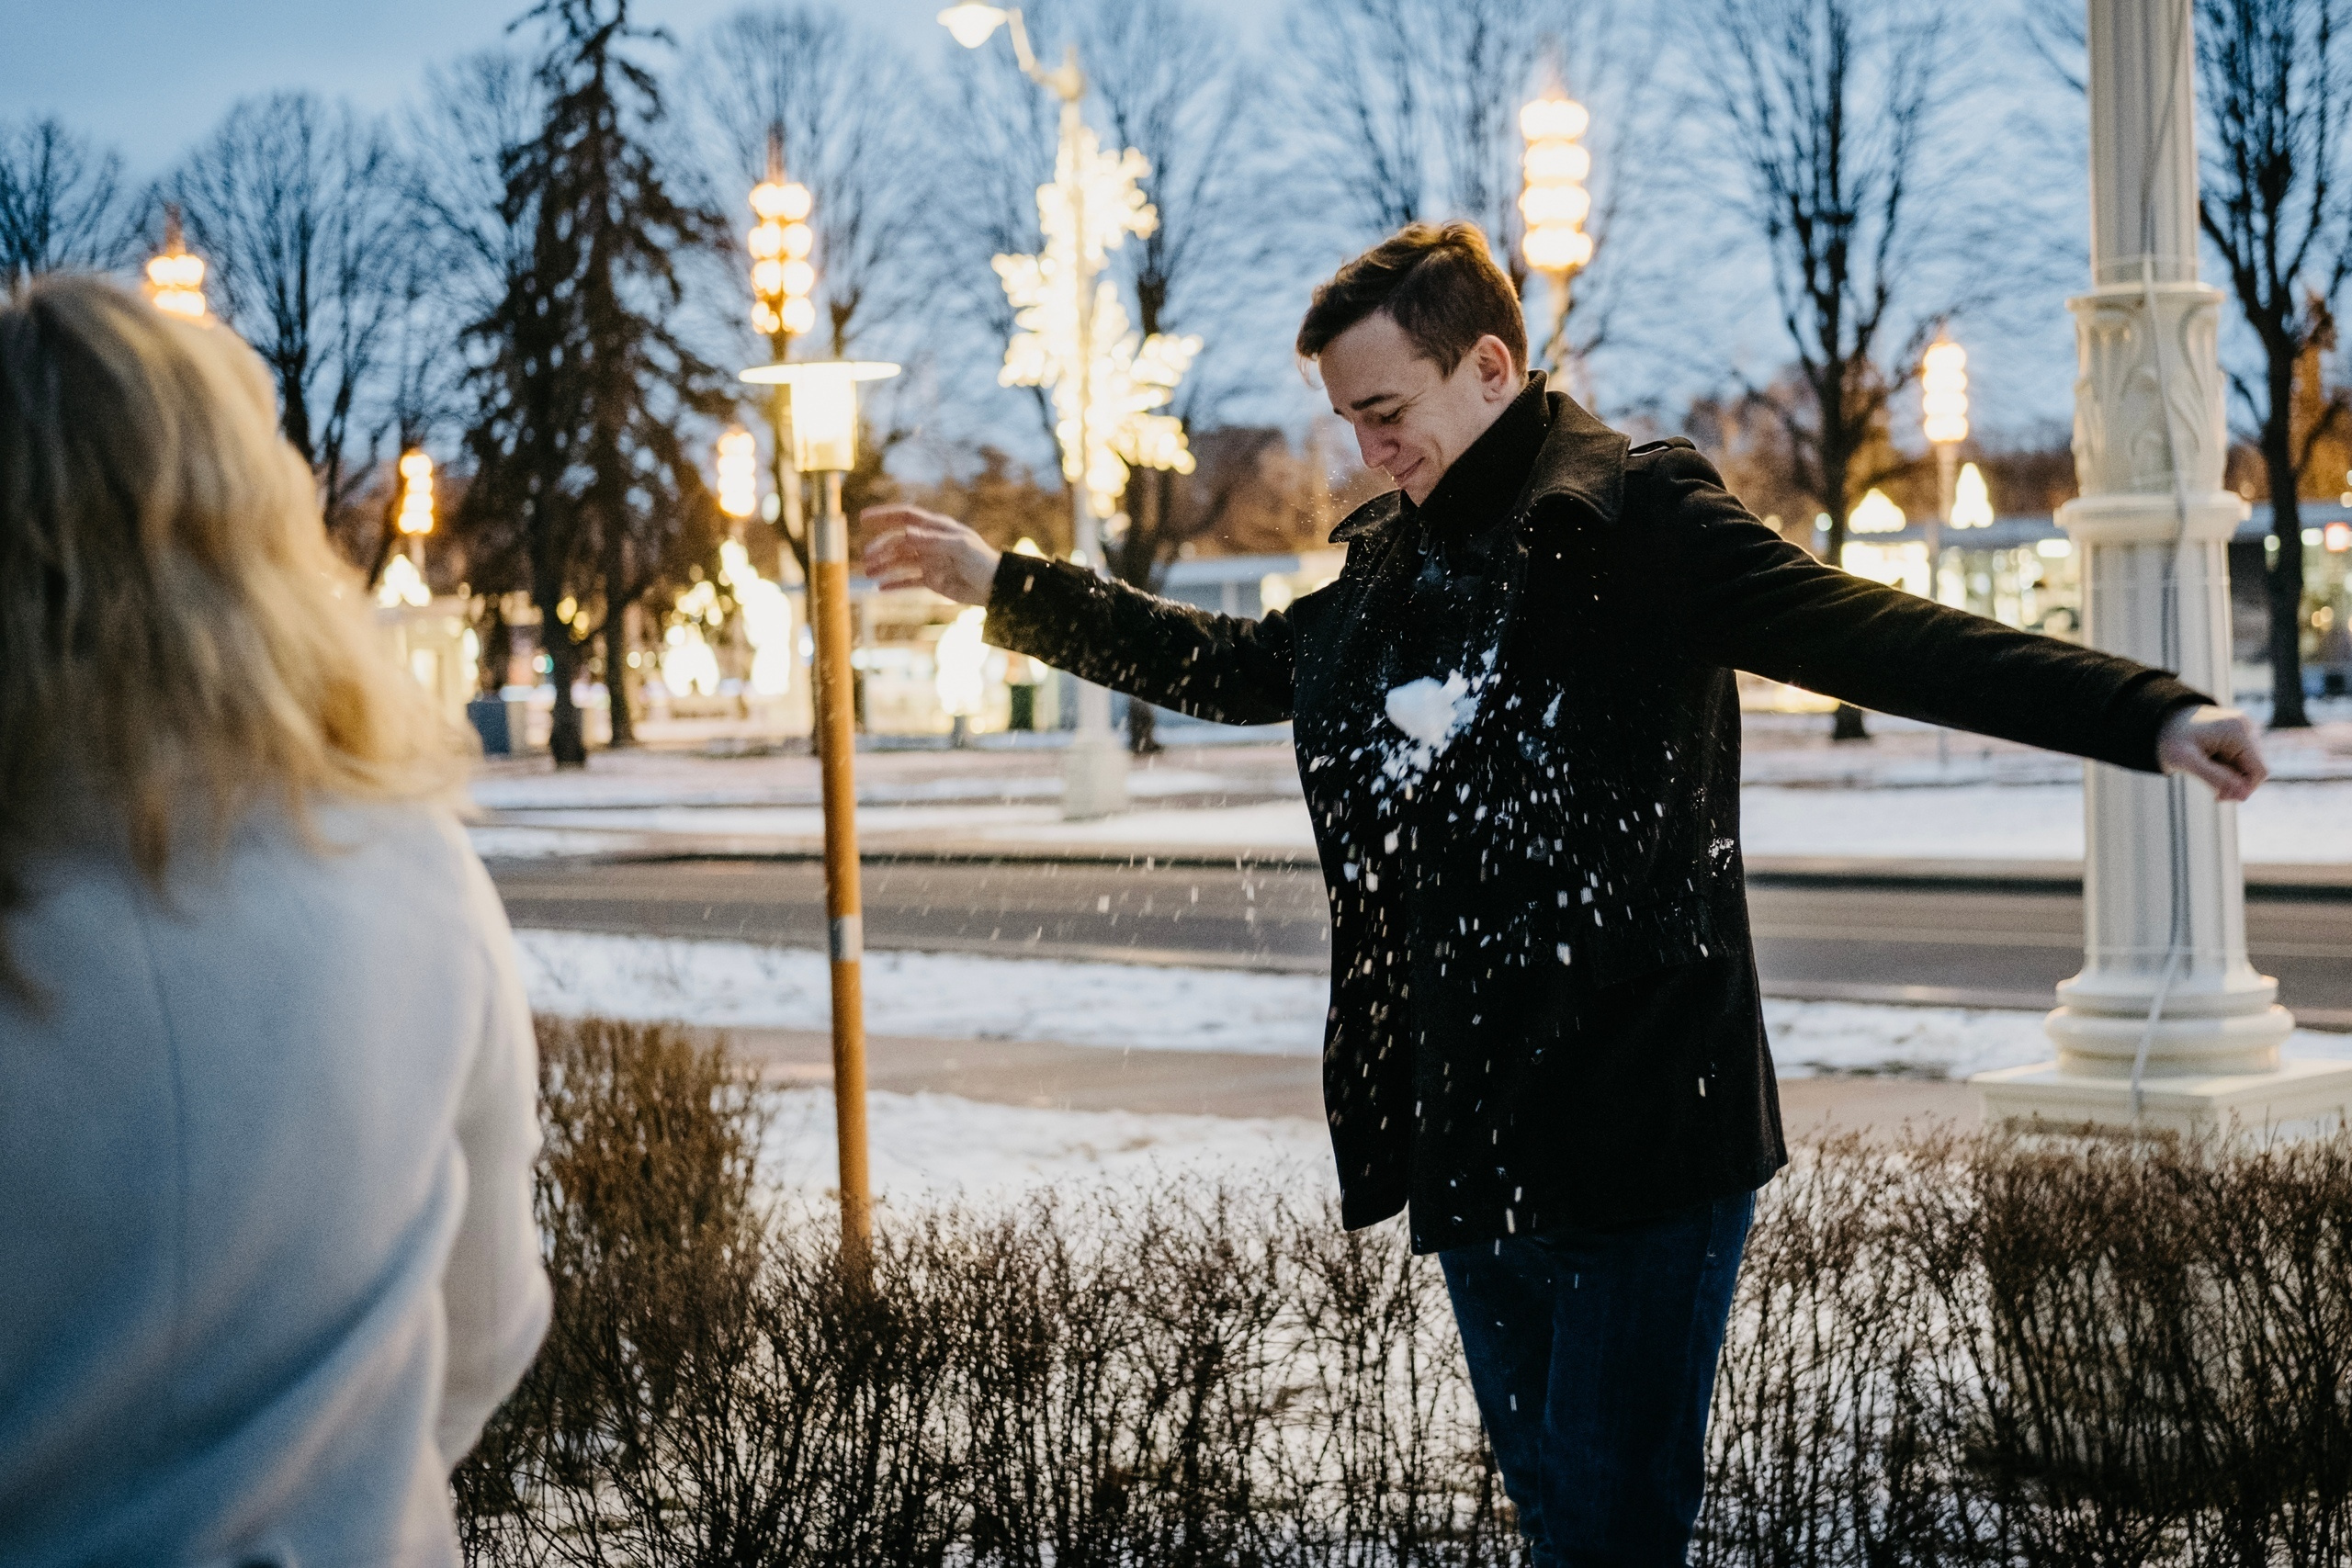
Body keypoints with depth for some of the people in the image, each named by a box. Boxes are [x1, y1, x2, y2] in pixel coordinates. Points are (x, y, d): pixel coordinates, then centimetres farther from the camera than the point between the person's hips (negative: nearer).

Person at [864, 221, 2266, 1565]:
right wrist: (1001, 583, 33)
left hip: (1640, 1138, -7)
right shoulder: (1390, 565, 13)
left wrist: (2149, 713, -30)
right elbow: (1233, 665, 29)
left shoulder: (1636, 516, -8)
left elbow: (1868, 632, -18)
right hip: (1469, 1142, 7)